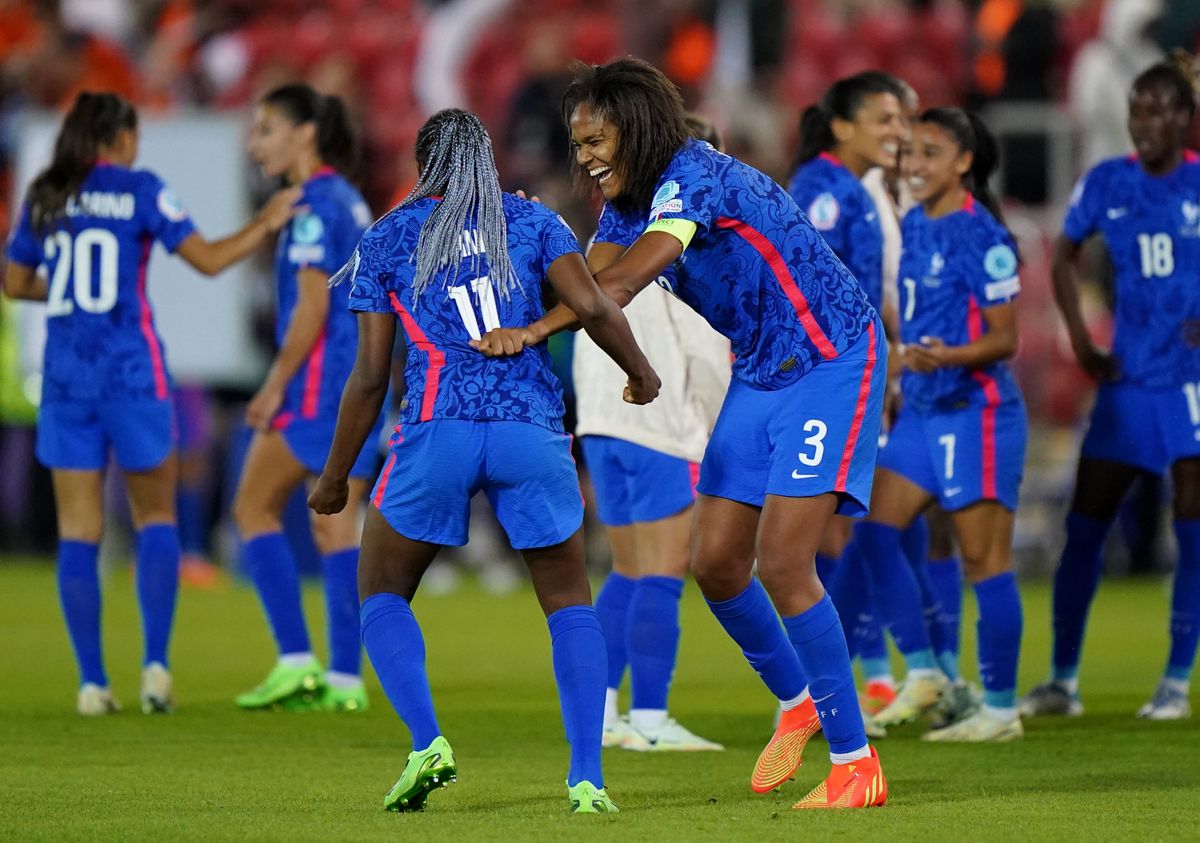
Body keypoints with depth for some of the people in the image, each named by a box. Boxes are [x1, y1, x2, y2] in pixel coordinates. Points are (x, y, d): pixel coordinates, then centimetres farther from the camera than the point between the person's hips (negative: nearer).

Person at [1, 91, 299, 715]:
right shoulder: (140, 190, -3)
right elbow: (208, 260, -3)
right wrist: (266, 225, 11)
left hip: (66, 375, 3)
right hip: (133, 371, -3)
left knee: (78, 532, 5)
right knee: (156, 518, 11)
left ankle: (92, 681, 0)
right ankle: (155, 663, -3)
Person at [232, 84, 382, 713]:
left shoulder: (314, 206, -13)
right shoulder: (350, 201, 15)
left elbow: (311, 308, -18)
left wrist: (275, 386, -14)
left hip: (321, 381, -9)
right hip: (363, 380, 9)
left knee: (253, 507, 1)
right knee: (335, 526, 8)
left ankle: (295, 660, -5)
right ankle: (344, 678, 4)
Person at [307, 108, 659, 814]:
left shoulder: (385, 239, 13)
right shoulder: (532, 220, 14)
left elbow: (370, 377, 9)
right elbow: (593, 308, -2)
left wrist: (335, 477, 18)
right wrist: (641, 371, 17)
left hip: (438, 430, -1)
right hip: (533, 430, 1)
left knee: (383, 594, 17)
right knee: (571, 605, 16)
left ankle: (427, 743, -5)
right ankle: (587, 778, 1)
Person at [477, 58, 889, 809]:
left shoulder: (693, 177, -23)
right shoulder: (631, 205, 5)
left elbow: (626, 279, -38)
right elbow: (588, 293, 5)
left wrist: (533, 331, -48)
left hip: (830, 366, -9)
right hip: (760, 374, 9)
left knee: (783, 564, -16)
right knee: (715, 562, 5)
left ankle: (856, 765, -8)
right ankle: (796, 702, 29)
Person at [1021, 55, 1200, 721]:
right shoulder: (1106, 184, 3)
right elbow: (1065, 255, 17)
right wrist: (1081, 342, 7)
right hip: (1126, 380, 3)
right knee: (1084, 526, 2)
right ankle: (1063, 682, 9)